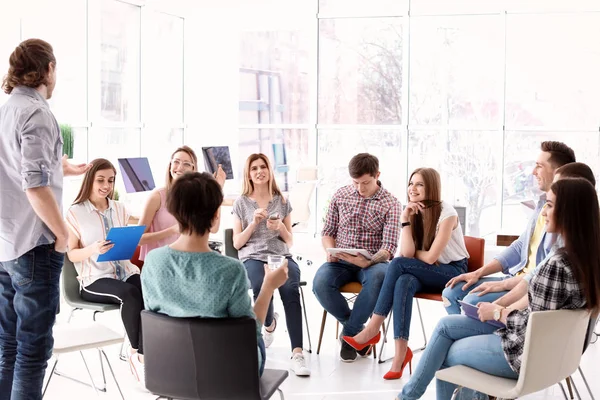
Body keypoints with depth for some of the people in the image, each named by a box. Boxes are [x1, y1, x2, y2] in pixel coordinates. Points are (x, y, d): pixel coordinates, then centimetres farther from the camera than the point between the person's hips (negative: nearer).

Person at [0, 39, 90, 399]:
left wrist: (63, 170, 36)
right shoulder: (37, 113, -13)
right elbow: (35, 186, -22)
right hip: (34, 246, -8)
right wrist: (63, 233, -11)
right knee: (33, 348, -1)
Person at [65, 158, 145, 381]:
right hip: (95, 280, -4)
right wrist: (92, 249, -22)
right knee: (131, 294, -35)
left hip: (126, 272, 4)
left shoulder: (119, 209, 13)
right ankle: (137, 352, -17)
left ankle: (142, 355, -24)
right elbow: (72, 254, -2)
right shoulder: (76, 213, -1)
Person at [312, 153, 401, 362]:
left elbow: (389, 247, -11)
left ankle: (349, 333, -17)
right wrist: (330, 251, -10)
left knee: (378, 278, -39)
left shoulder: (390, 203, -3)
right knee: (320, 282, -31)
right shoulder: (340, 195, 7)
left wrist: (368, 262, -31)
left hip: (373, 262, -2)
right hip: (341, 261, 2)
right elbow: (327, 232, 14)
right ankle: (359, 330, -7)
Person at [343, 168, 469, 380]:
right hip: (428, 274, 5)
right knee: (404, 282, -31)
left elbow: (430, 257, -19)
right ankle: (401, 352, -38)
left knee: (398, 264, -27)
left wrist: (412, 252, -2)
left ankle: (373, 329, -24)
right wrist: (405, 221, -16)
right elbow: (407, 253, -11)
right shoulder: (414, 213, 3)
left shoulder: (446, 213, -15)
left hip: (453, 272, -5)